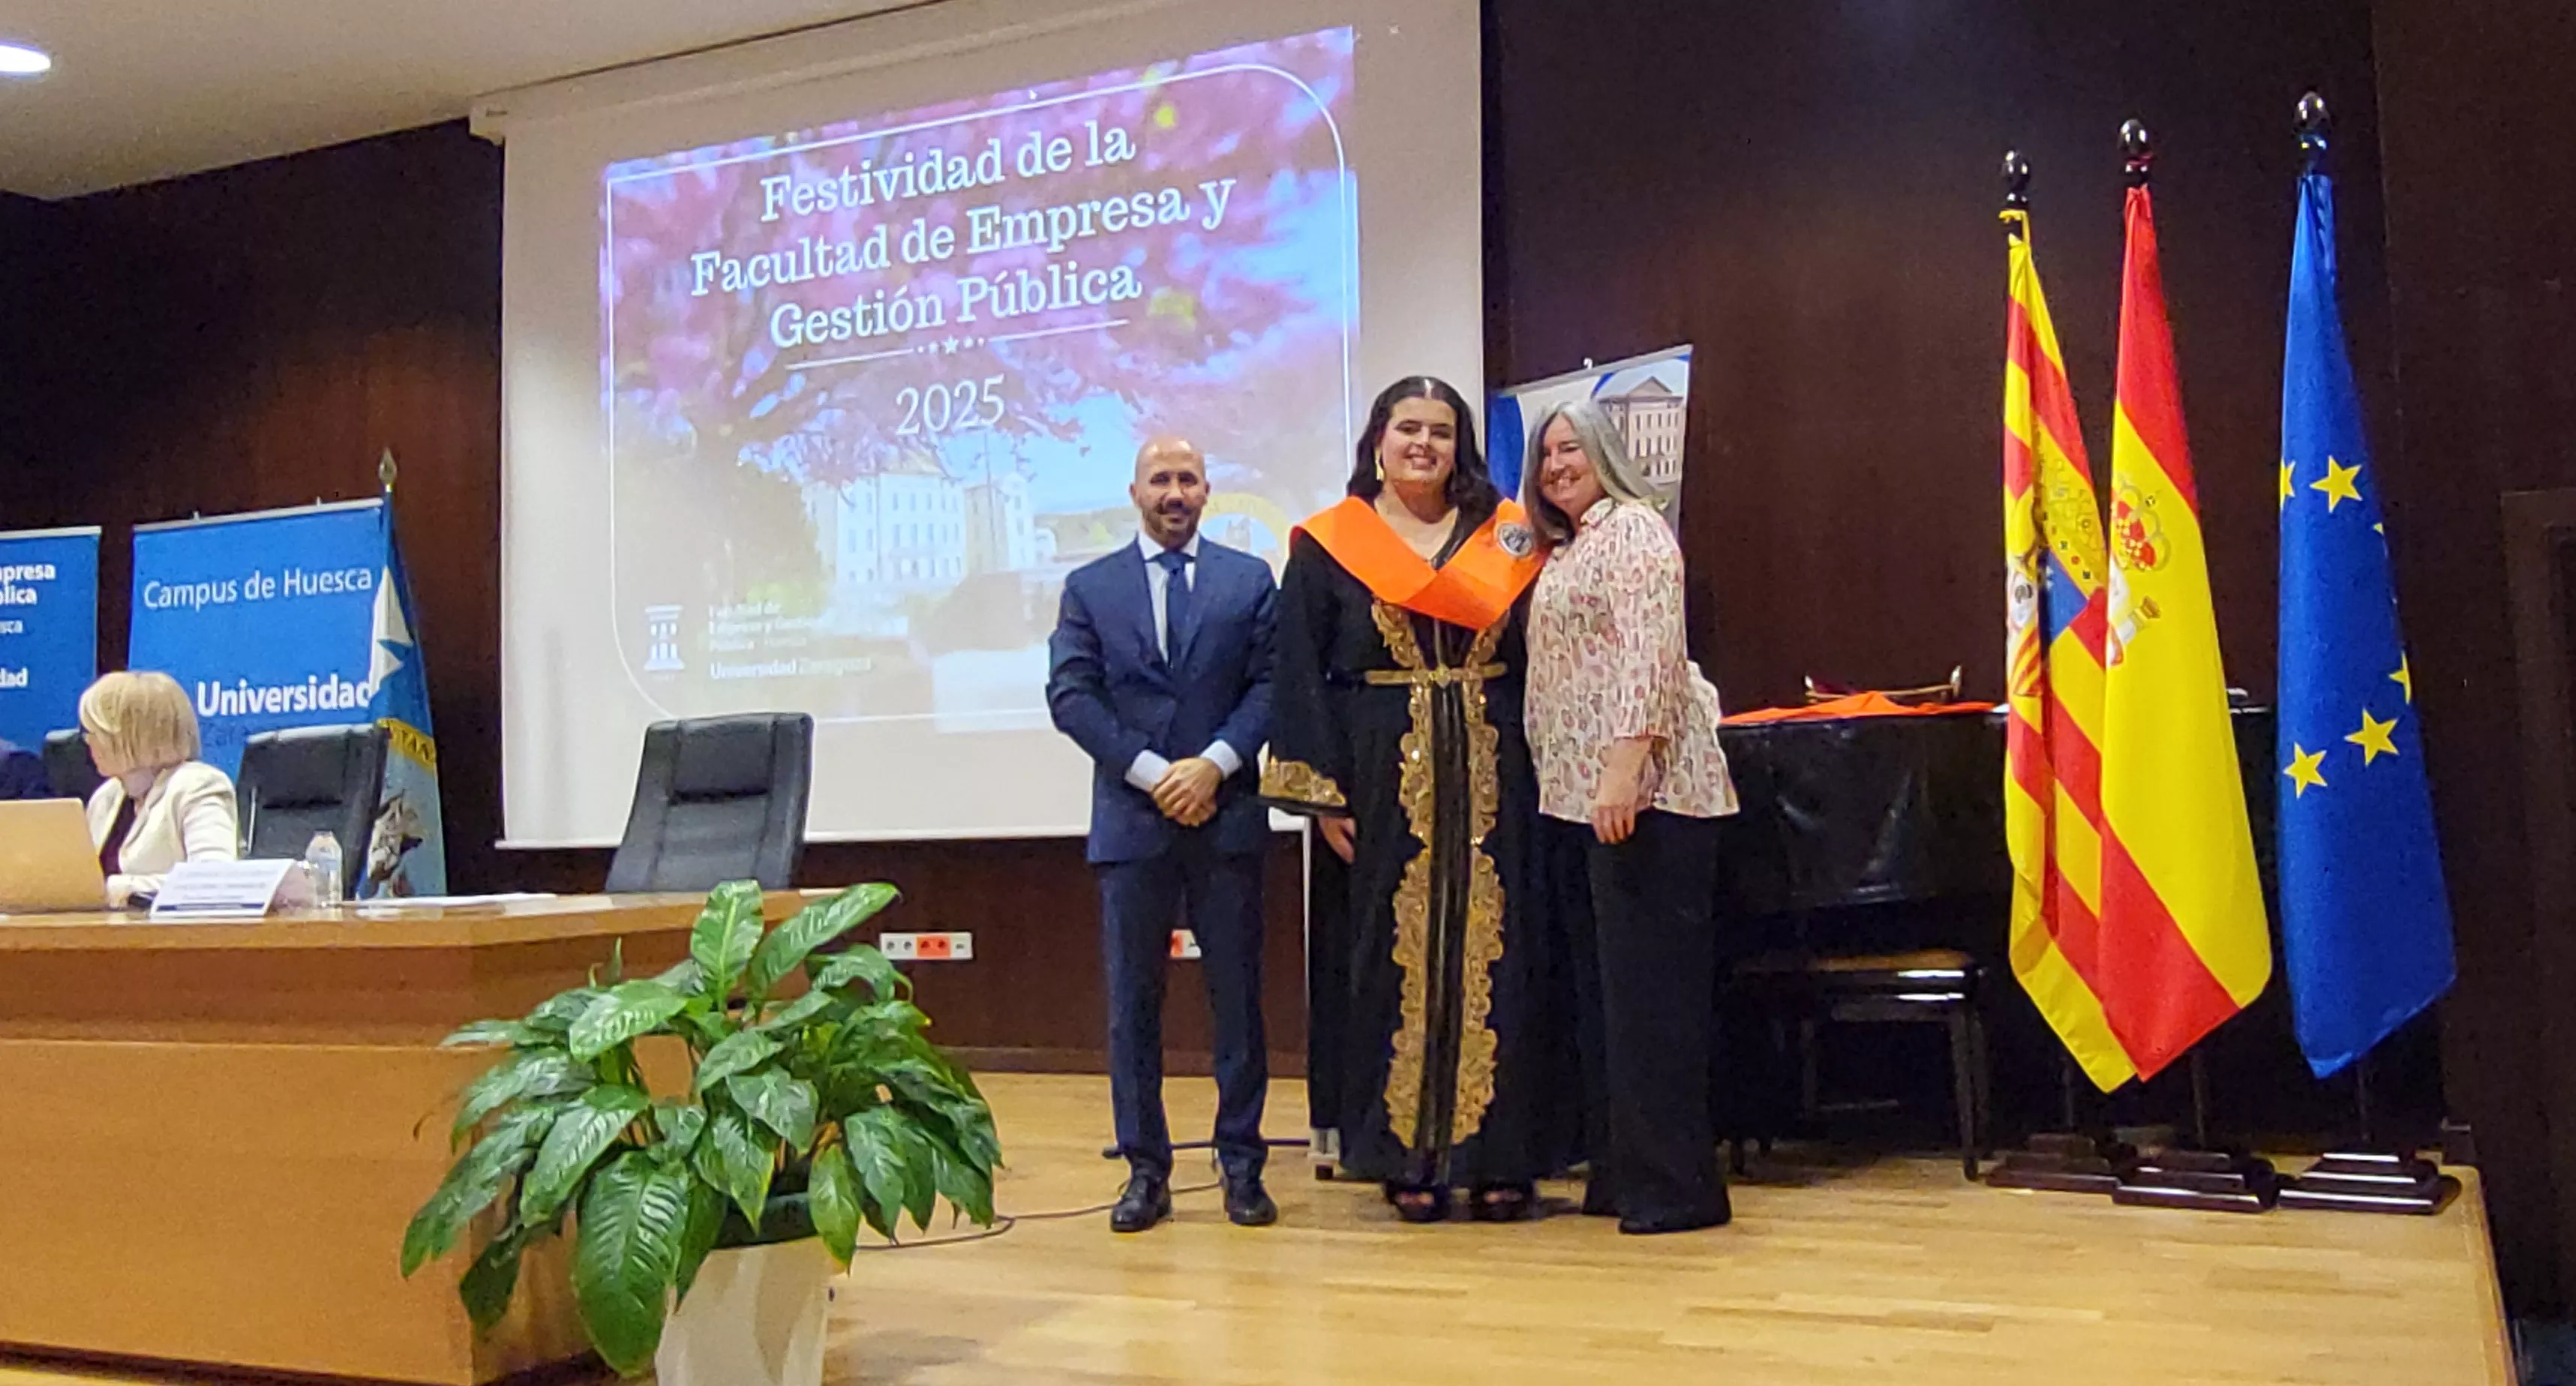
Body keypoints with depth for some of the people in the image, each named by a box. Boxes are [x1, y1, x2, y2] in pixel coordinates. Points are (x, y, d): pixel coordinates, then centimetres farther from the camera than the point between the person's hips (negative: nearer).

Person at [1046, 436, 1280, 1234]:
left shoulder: (1250, 580, 9)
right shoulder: (1091, 588, 8)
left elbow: (1271, 682, 1)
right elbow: (1071, 695, 0)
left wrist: (1215, 762, -12)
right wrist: (1152, 772, -10)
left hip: (1227, 816, 0)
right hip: (1131, 818, 0)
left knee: (1238, 995, 4)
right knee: (1132, 1002, 3)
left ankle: (1242, 1166, 13)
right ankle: (1146, 1170, 11)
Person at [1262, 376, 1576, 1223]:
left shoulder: (1505, 537, 10)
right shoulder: (1327, 547, 4)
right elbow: (1302, 675, 0)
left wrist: (1540, 772, -2)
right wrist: (1324, 795, -8)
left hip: (1492, 778, 2)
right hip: (1385, 779, -2)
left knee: (1495, 956, 1)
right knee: (1396, 959, 1)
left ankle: (1500, 1154, 8)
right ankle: (1409, 1158, 8)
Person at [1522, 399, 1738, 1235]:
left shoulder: (1632, 528, -5)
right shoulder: (1566, 548, 23)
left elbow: (1650, 655, -17)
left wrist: (1624, 769, -25)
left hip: (1647, 787, -10)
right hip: (1591, 791, 10)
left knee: (1651, 980, -9)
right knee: (1623, 979, 12)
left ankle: (1676, 1186, -4)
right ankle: (1632, 1170, 18)